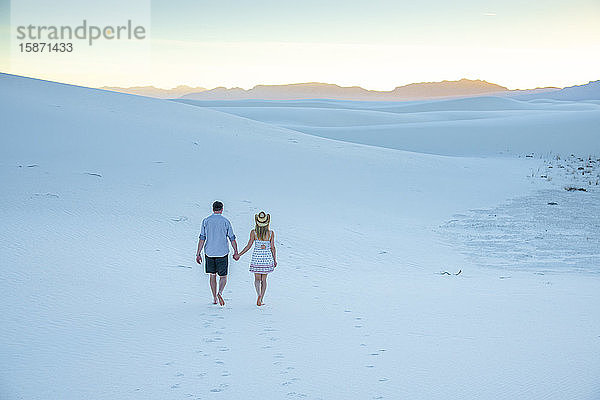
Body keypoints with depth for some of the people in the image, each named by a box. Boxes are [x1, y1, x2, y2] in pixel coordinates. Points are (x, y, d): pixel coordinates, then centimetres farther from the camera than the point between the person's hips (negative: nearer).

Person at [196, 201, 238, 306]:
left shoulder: (206, 221, 1)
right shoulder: (225, 221, -2)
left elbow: (202, 238, -2)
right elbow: (232, 239, 0)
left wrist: (198, 253, 2)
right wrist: (236, 252, 11)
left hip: (209, 253, 2)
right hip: (222, 253, -2)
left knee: (212, 275, 14)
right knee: (223, 276, 6)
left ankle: (214, 298, 17)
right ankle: (220, 292, -19)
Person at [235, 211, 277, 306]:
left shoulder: (253, 232, -9)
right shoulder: (271, 233, -7)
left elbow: (248, 246, -6)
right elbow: (272, 247, -3)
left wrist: (239, 255, 4)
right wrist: (275, 259, 9)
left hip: (256, 257, -1)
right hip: (267, 257, 1)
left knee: (257, 279, 11)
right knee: (264, 279, 13)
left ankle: (259, 294, -15)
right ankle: (260, 300, 14)